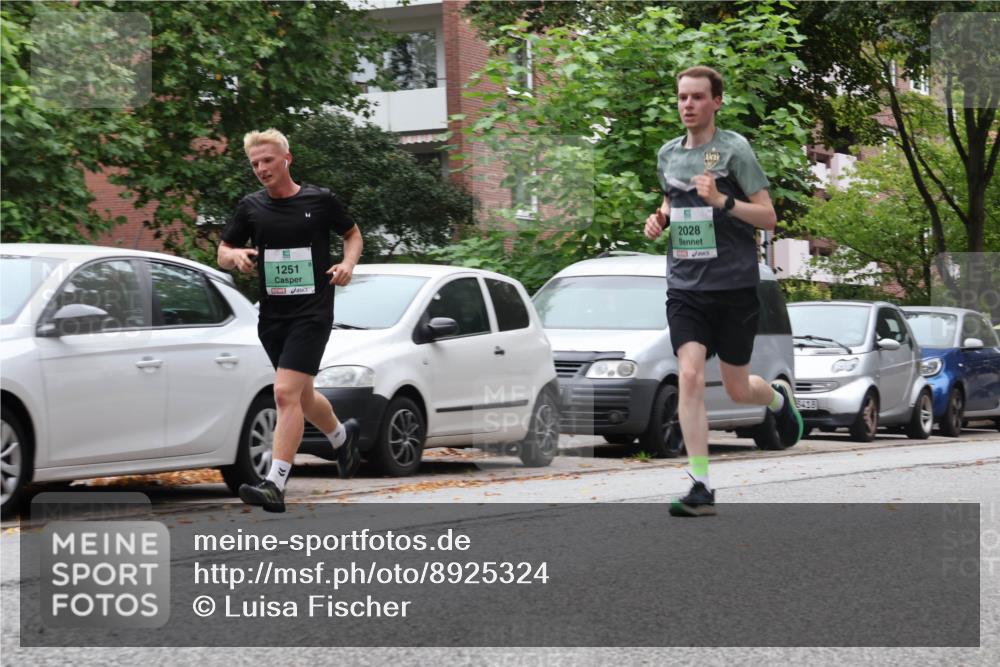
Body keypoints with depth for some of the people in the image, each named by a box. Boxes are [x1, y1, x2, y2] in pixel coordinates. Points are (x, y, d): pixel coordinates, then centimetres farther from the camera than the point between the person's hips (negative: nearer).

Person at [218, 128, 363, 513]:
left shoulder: (320, 200, -1)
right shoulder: (251, 207, 6)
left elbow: (353, 234, 14)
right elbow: (223, 253, 13)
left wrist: (348, 263, -6)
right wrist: (237, 256, -10)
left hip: (312, 312, -5)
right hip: (272, 315, 5)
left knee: (286, 394, -18)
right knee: (303, 397, 18)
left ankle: (275, 485, -21)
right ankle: (343, 436, 48)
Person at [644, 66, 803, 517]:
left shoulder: (734, 149, -7)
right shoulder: (668, 154, 9)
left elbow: (768, 217, -8)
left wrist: (722, 200, -23)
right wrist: (659, 219, 7)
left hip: (734, 284, -3)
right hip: (685, 285, 3)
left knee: (737, 388, 7)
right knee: (690, 376, -14)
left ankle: (779, 400, 44)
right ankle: (701, 488, -13)